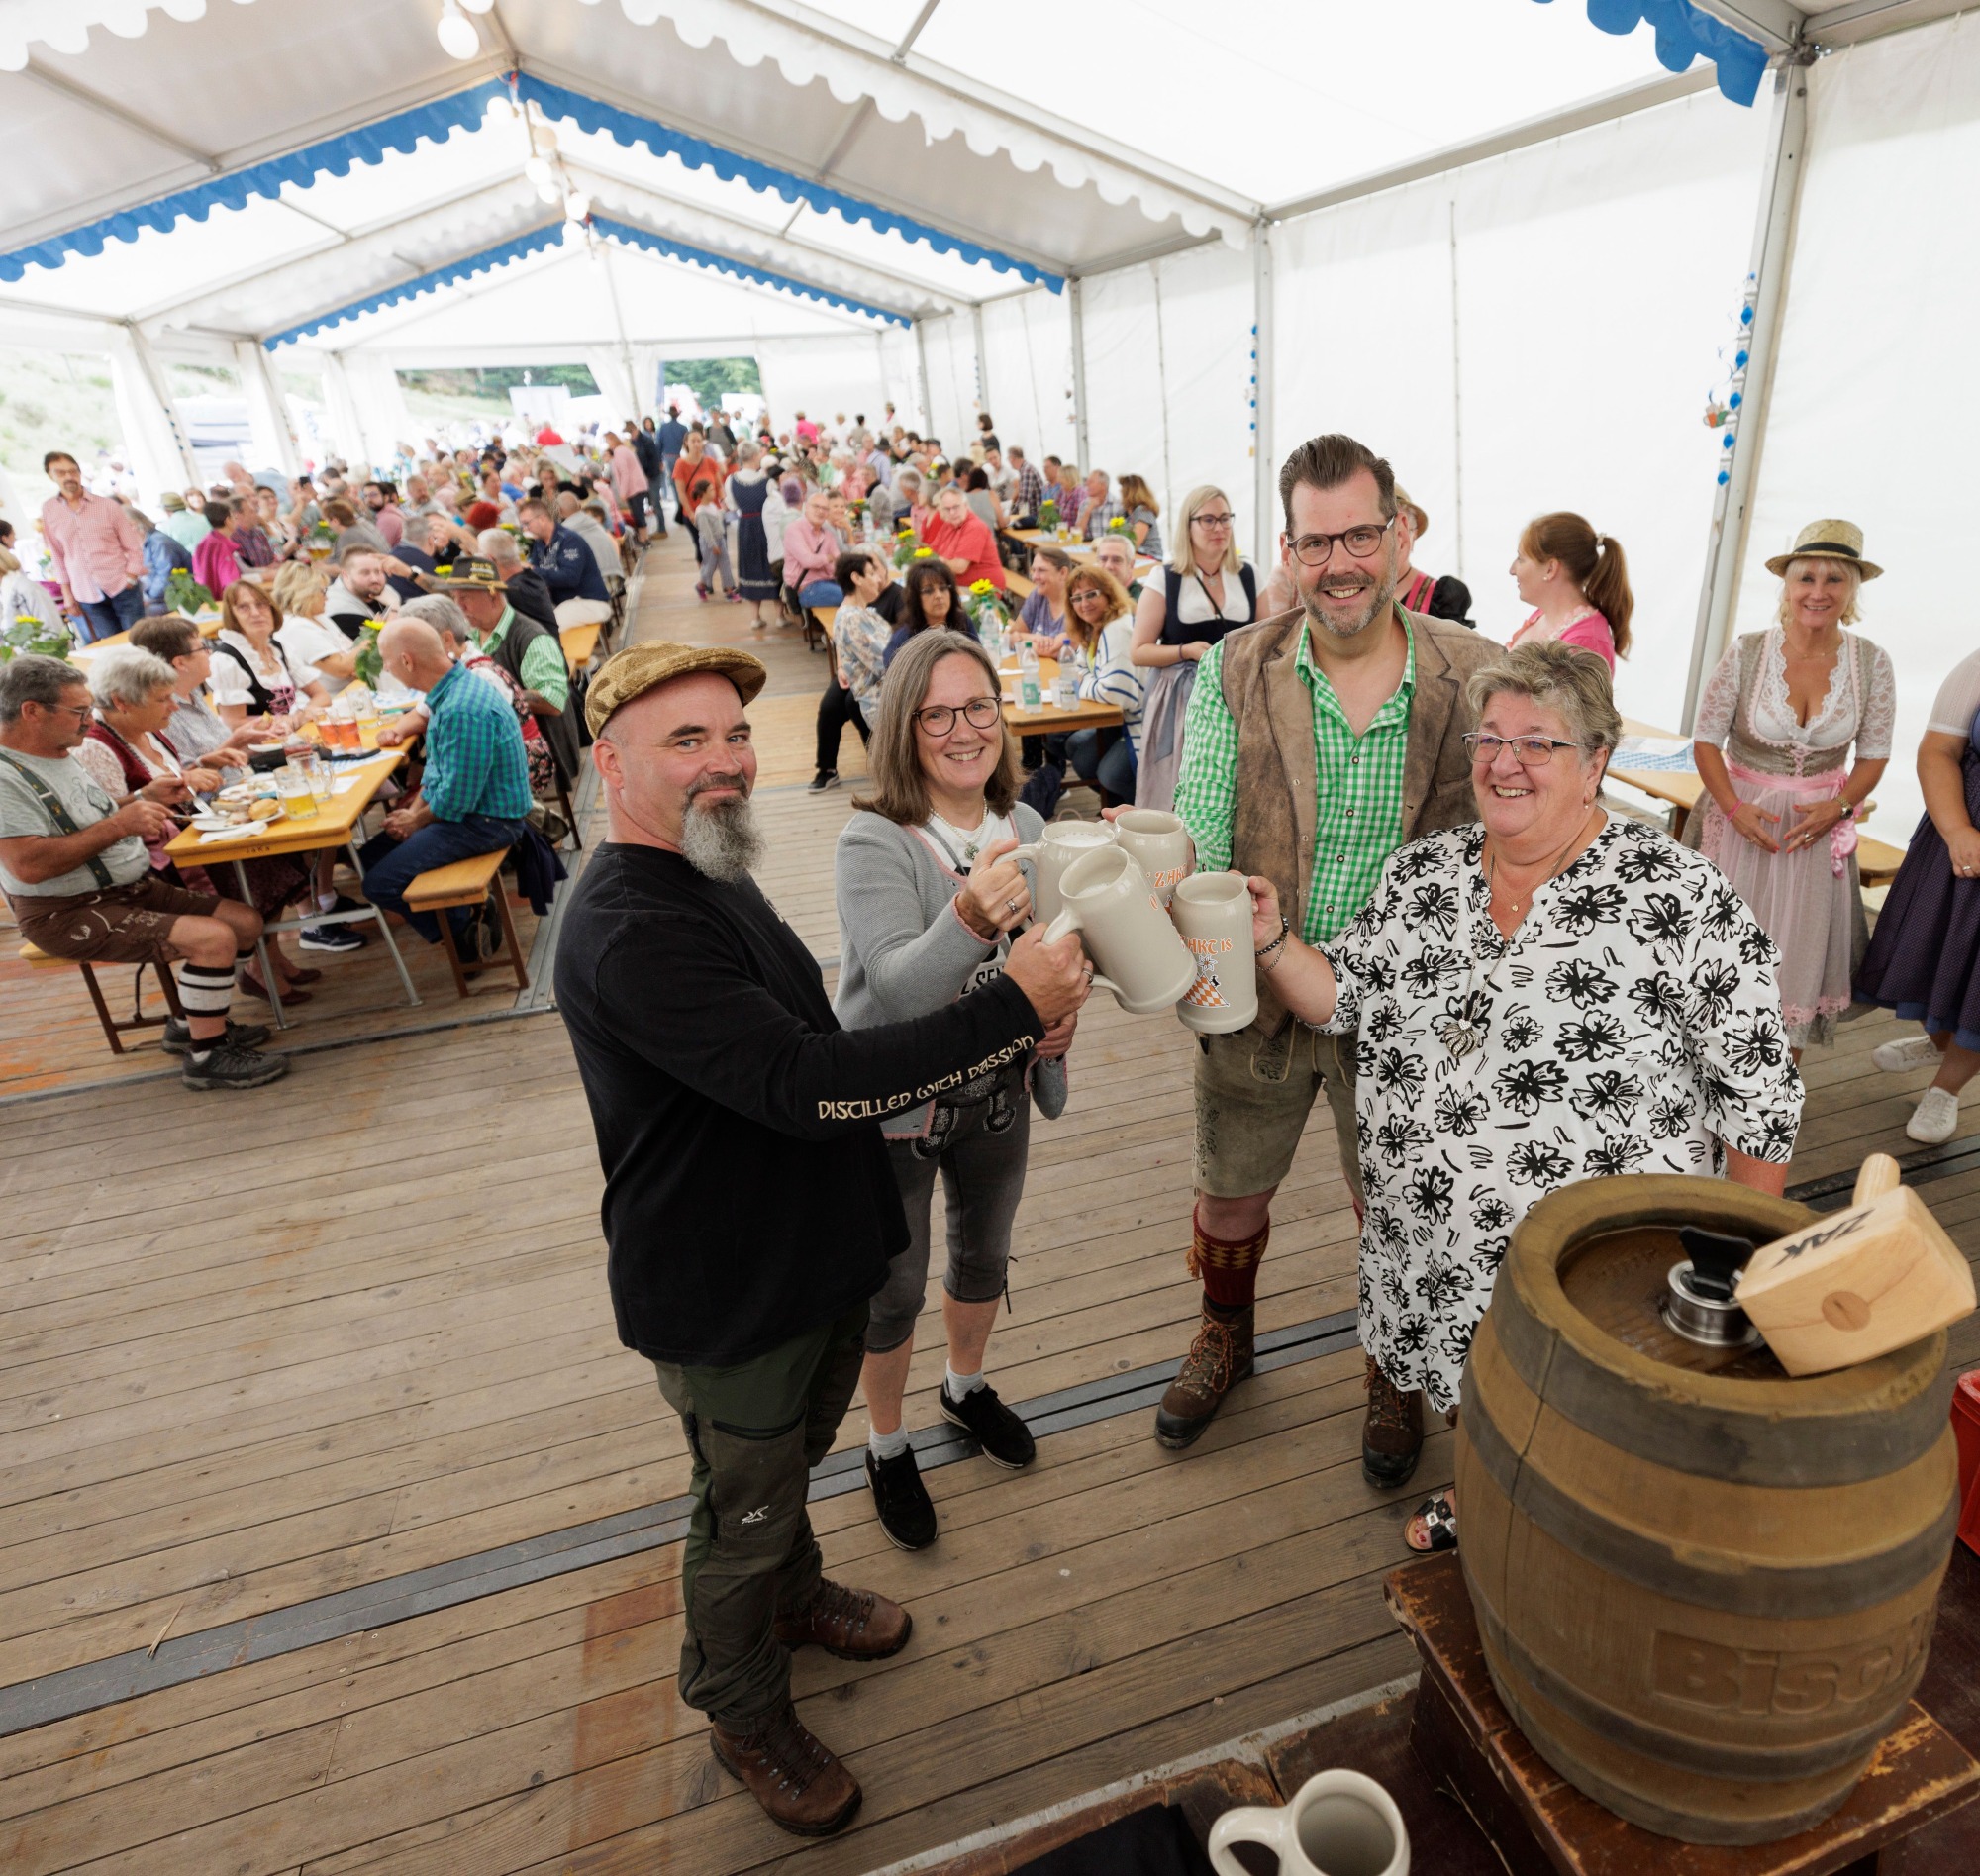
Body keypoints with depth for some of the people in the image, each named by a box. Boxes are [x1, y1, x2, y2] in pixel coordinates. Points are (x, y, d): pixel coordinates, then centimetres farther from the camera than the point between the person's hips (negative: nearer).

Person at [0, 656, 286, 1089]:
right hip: (71, 913, -10)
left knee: (246, 922, 1)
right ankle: (206, 1058, -10)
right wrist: (118, 825, -24)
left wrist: (142, 798, 9)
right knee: (214, 938, -26)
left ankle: (191, 1023, 15)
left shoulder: (60, 755, 11)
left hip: (133, 888, 10)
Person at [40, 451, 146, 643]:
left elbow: (133, 547, 2)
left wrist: (129, 581, -6)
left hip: (122, 589, -2)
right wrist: (67, 595, 9)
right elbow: (57, 555, 10)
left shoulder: (108, 506, 0)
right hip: (87, 596, 2)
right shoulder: (48, 510, 5)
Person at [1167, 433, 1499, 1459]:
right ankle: (1225, 1339, 52)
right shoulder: (1234, 670, -9)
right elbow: (1198, 834, -15)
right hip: (1256, 993, 1)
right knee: (1230, 1194, 19)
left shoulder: (1474, 675, -9)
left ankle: (1393, 1374, 51)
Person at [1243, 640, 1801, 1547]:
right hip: (1431, 1251, 4)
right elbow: (1340, 999, 3)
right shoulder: (1419, 874, -1)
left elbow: (1758, 1097, -10)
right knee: (1469, 1406, 24)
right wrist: (1272, 937, -14)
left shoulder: (1683, 900, -15)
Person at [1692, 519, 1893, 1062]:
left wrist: (1839, 806, -14)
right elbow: (1706, 739, -6)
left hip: (1818, 827, 2)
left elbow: (1874, 754, 4)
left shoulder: (1872, 665, -4)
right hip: (1742, 817, -2)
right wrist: (1734, 807, -18)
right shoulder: (1747, 652, -10)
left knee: (1800, 953, 8)